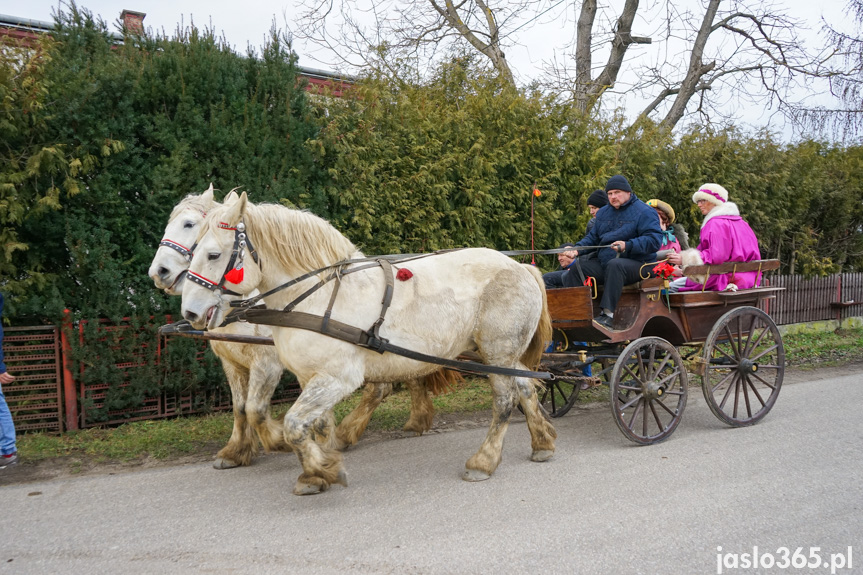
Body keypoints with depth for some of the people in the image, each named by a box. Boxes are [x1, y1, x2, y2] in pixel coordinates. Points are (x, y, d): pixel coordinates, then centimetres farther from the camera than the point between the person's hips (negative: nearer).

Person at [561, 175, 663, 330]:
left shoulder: (644, 212, -4)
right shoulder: (603, 213, 19)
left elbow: (654, 241, -14)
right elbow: (592, 237, 25)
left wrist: (628, 246, -28)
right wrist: (578, 248, 4)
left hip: (636, 263, -7)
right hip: (603, 262, 7)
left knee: (615, 265, -39)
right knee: (575, 270, -10)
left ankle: (608, 315, -45)